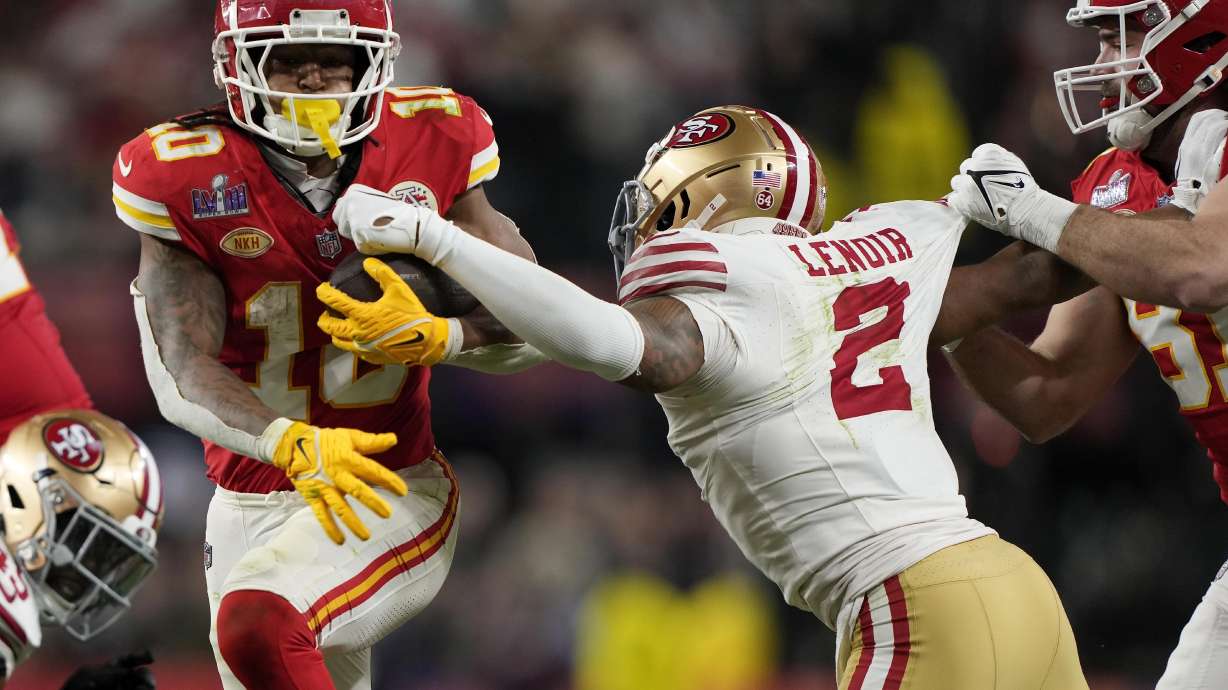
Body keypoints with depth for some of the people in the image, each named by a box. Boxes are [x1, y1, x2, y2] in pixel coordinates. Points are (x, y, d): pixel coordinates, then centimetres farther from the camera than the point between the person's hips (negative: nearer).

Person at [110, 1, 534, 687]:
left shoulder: (432, 147, -7)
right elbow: (184, 378, -17)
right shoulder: (189, 180, -9)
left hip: (392, 493, -3)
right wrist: (294, 446, -37)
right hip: (252, 498, 3)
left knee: (260, 626, -30)